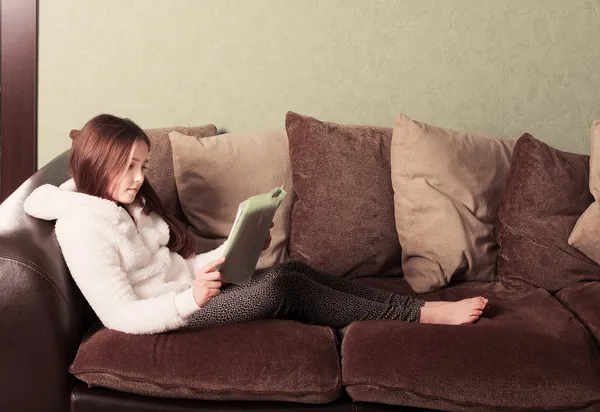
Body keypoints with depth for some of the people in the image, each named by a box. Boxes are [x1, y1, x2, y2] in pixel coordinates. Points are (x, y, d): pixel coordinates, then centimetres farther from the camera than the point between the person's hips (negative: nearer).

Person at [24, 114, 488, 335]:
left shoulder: (130, 202, 9)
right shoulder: (82, 227, -18)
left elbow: (178, 265, 11)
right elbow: (121, 317, -24)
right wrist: (192, 299, -38)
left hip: (190, 292, 8)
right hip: (169, 316, -8)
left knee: (292, 268, -10)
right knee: (281, 288, -23)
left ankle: (409, 306, -9)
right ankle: (419, 314, -16)